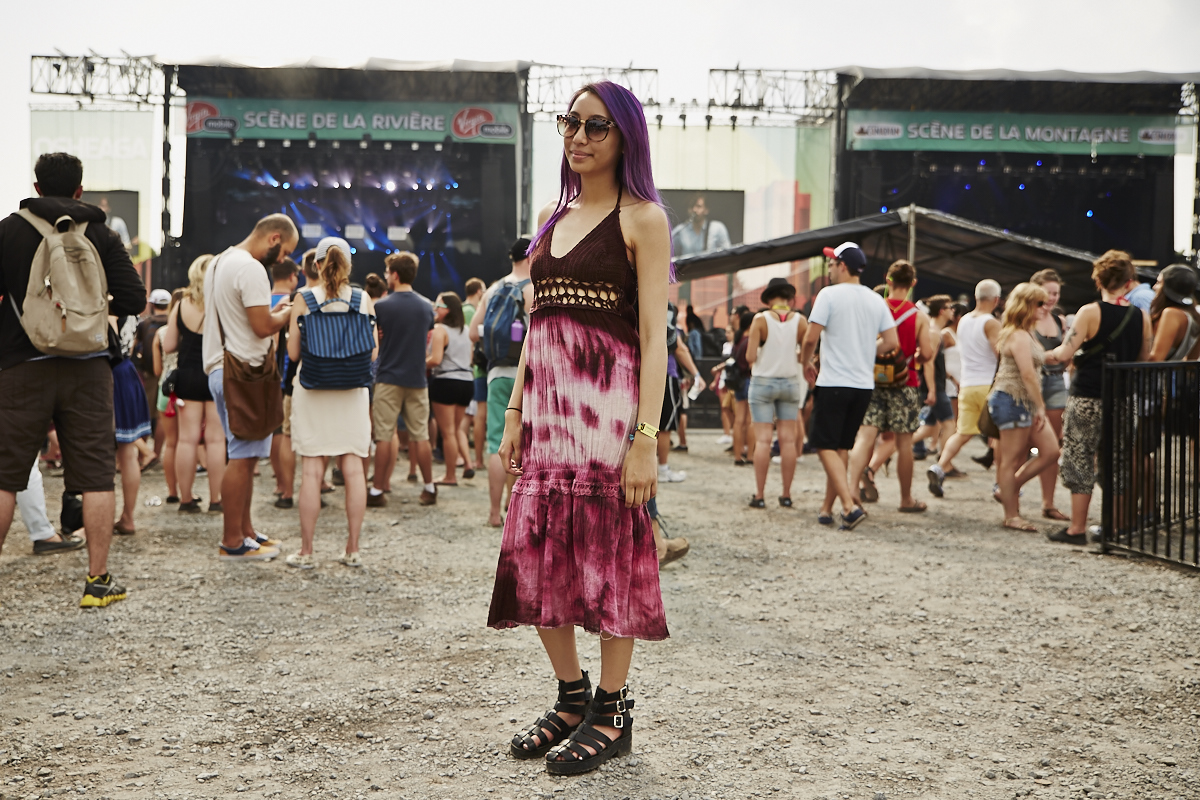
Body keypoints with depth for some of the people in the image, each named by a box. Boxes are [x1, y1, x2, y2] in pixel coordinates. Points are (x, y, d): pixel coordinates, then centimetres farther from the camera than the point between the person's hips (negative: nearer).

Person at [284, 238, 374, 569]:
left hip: (312, 389, -1)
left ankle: (306, 551, 4)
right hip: (353, 391, 1)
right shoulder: (364, 299, 1)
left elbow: (293, 353, -4)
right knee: (353, 469, 5)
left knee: (312, 471, 1)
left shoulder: (304, 298, -3)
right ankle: (353, 549, 8)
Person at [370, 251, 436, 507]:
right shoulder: (427, 307, 5)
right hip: (417, 379, 4)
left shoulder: (381, 307, -9)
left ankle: (378, 491, 4)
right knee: (420, 436, 9)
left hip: (388, 378, -3)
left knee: (384, 437, 1)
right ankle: (429, 488, 13)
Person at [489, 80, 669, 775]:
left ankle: (612, 715, 14)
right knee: (535, 556, 6)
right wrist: (516, 411, 11)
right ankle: (572, 698, 23)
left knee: (610, 555, 0)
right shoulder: (551, 217, 16)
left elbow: (653, 336, -9)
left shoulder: (642, 219, -3)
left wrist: (646, 437, -16)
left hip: (608, 402, -6)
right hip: (547, 403, 6)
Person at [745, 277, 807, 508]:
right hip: (790, 382, 2)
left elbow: (750, 356, -12)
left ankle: (759, 495, -1)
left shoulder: (761, 319, -9)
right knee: (788, 440, 5)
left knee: (763, 439, -2)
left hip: (763, 382, -2)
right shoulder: (800, 320, -3)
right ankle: (786, 495, 8)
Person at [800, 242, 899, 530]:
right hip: (865, 385, 6)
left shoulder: (829, 295, -8)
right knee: (842, 447, 14)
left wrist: (806, 363, 5)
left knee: (826, 446, -2)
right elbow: (892, 342, 6)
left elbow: (811, 337, -13)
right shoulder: (876, 300, 8)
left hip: (833, 383, -6)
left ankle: (850, 506, -16)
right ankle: (826, 509, 19)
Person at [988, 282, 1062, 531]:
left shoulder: (1026, 334, 18)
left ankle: (1008, 490, 18)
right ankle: (1011, 515, 4)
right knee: (1012, 459, -3)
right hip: (1012, 401, -11)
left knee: (1050, 452, 8)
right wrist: (1040, 406, -20)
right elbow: (1028, 375, -22)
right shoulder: (1019, 336, -16)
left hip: (1025, 402, 11)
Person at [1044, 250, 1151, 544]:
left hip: (1088, 399, -4)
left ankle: (1077, 529, 5)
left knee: (1079, 460, 3)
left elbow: (1064, 353, -17)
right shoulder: (1142, 317, 3)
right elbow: (1145, 361, 11)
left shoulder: (1090, 312, -11)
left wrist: (1046, 355, 3)